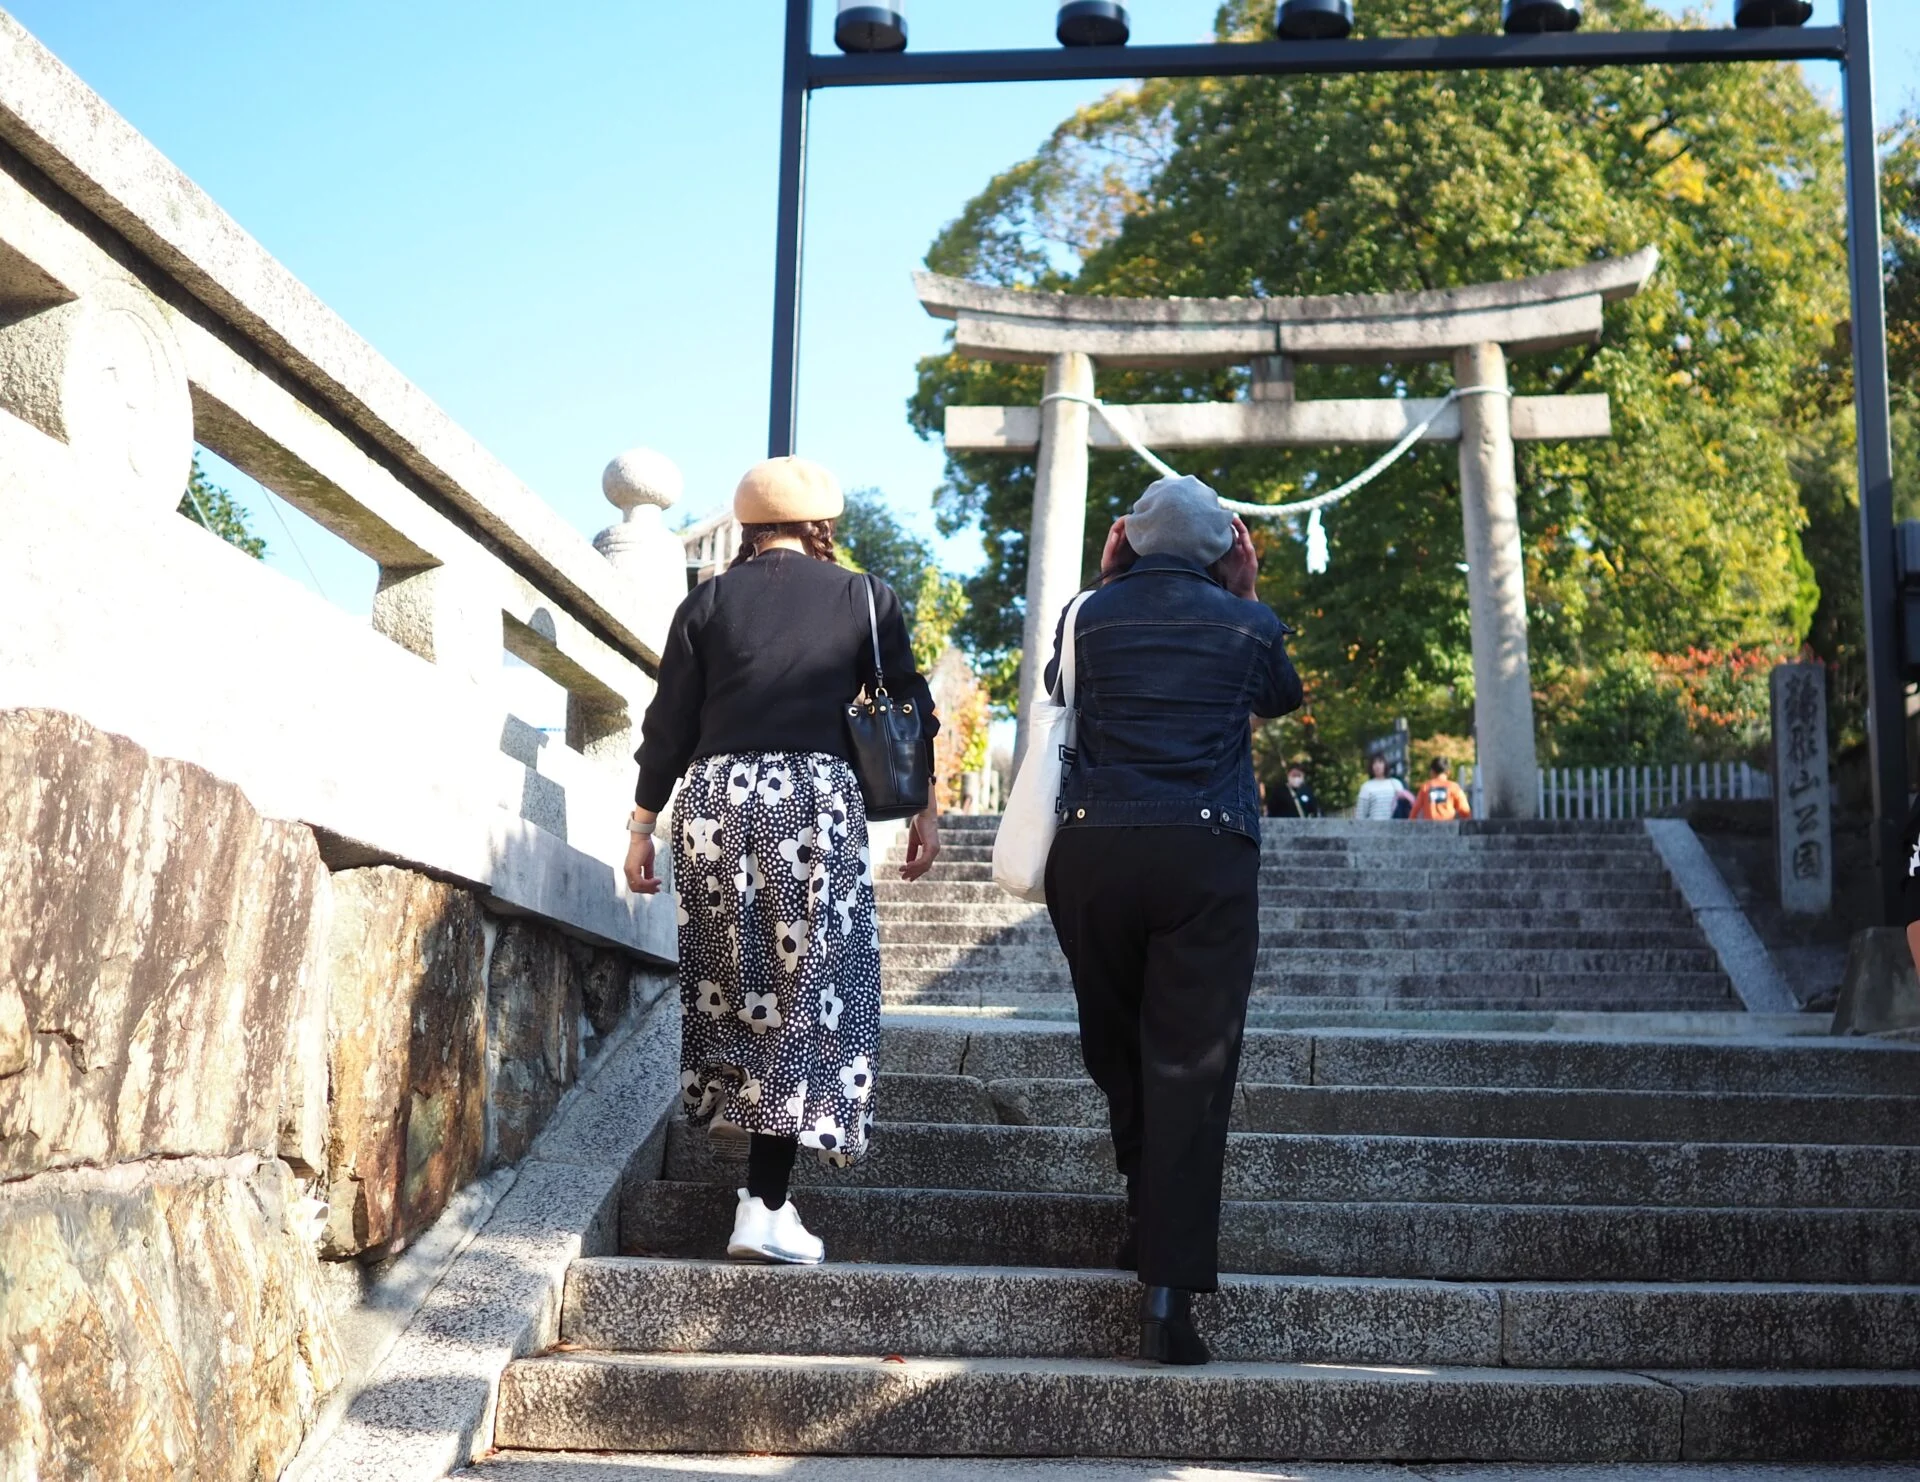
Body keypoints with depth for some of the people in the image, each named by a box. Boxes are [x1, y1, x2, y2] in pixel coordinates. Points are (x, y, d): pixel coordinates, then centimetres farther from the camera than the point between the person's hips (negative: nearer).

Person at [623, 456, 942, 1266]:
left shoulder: (708, 600, 9)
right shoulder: (863, 597, 8)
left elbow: (669, 722, 6)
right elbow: (909, 706, 7)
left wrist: (643, 824, 12)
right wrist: (925, 809, 15)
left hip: (715, 797, 2)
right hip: (816, 796, -2)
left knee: (736, 985, 13)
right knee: (807, 994, -2)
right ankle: (764, 1205, -8)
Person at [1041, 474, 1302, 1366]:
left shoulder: (1091, 616, 9)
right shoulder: (1246, 624, 8)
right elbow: (1283, 698, 29)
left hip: (1092, 849, 2)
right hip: (1206, 853, -1)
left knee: (1117, 1048, 20)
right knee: (1190, 1067, -4)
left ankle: (1147, 1212, 25)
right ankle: (1167, 1297, -7)